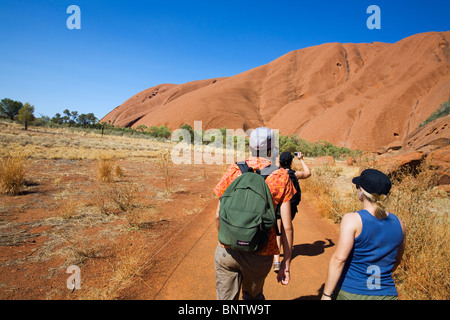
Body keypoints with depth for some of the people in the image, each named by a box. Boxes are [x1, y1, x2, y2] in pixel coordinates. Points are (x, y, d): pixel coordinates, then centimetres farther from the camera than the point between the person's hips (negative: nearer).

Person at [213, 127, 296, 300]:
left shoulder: (234, 170, -4)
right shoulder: (281, 177, -5)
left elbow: (219, 215, -2)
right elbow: (286, 226, -6)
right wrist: (286, 263, 5)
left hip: (227, 251, 0)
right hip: (260, 255, 1)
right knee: (253, 296, 27)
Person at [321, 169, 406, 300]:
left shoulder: (352, 220, -17)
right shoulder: (398, 223, 0)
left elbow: (339, 258, -22)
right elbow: (396, 260, 14)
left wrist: (326, 294, -17)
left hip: (350, 293, -3)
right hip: (386, 293, 4)